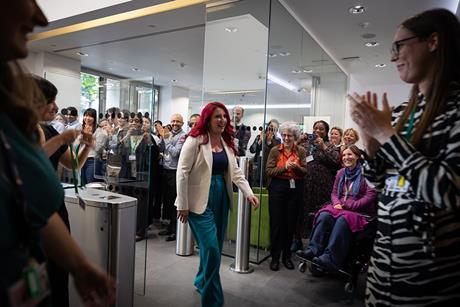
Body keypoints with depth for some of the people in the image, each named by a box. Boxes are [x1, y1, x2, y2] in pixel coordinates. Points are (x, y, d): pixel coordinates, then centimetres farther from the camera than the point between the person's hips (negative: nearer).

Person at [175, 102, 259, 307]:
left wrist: (249, 193, -4)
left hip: (221, 199, 7)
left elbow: (235, 172, 9)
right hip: (200, 201, -6)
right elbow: (182, 172, -12)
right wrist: (183, 205, -12)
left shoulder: (227, 142, 10)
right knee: (211, 249, -8)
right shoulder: (195, 140, -10)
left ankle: (201, 282, 41)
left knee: (215, 247, 15)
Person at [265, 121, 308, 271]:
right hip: (277, 187, -2)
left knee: (291, 223, 8)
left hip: (295, 188, 2)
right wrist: (284, 167, -18)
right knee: (276, 223, 1)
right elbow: (269, 170, -6)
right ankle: (275, 257, 14)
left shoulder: (301, 151, 6)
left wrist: (296, 167, -17)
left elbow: (305, 171, 3)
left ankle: (287, 256, 23)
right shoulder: (275, 150, 1)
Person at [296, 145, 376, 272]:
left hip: (359, 211, -5)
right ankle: (312, 250, -33)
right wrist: (337, 203, -4)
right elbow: (334, 193, 19)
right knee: (324, 216, -28)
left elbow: (370, 197, -9)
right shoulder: (341, 173, 17)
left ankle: (330, 258, -39)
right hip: (340, 207, 5)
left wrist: (348, 205, -15)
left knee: (342, 220, -37)